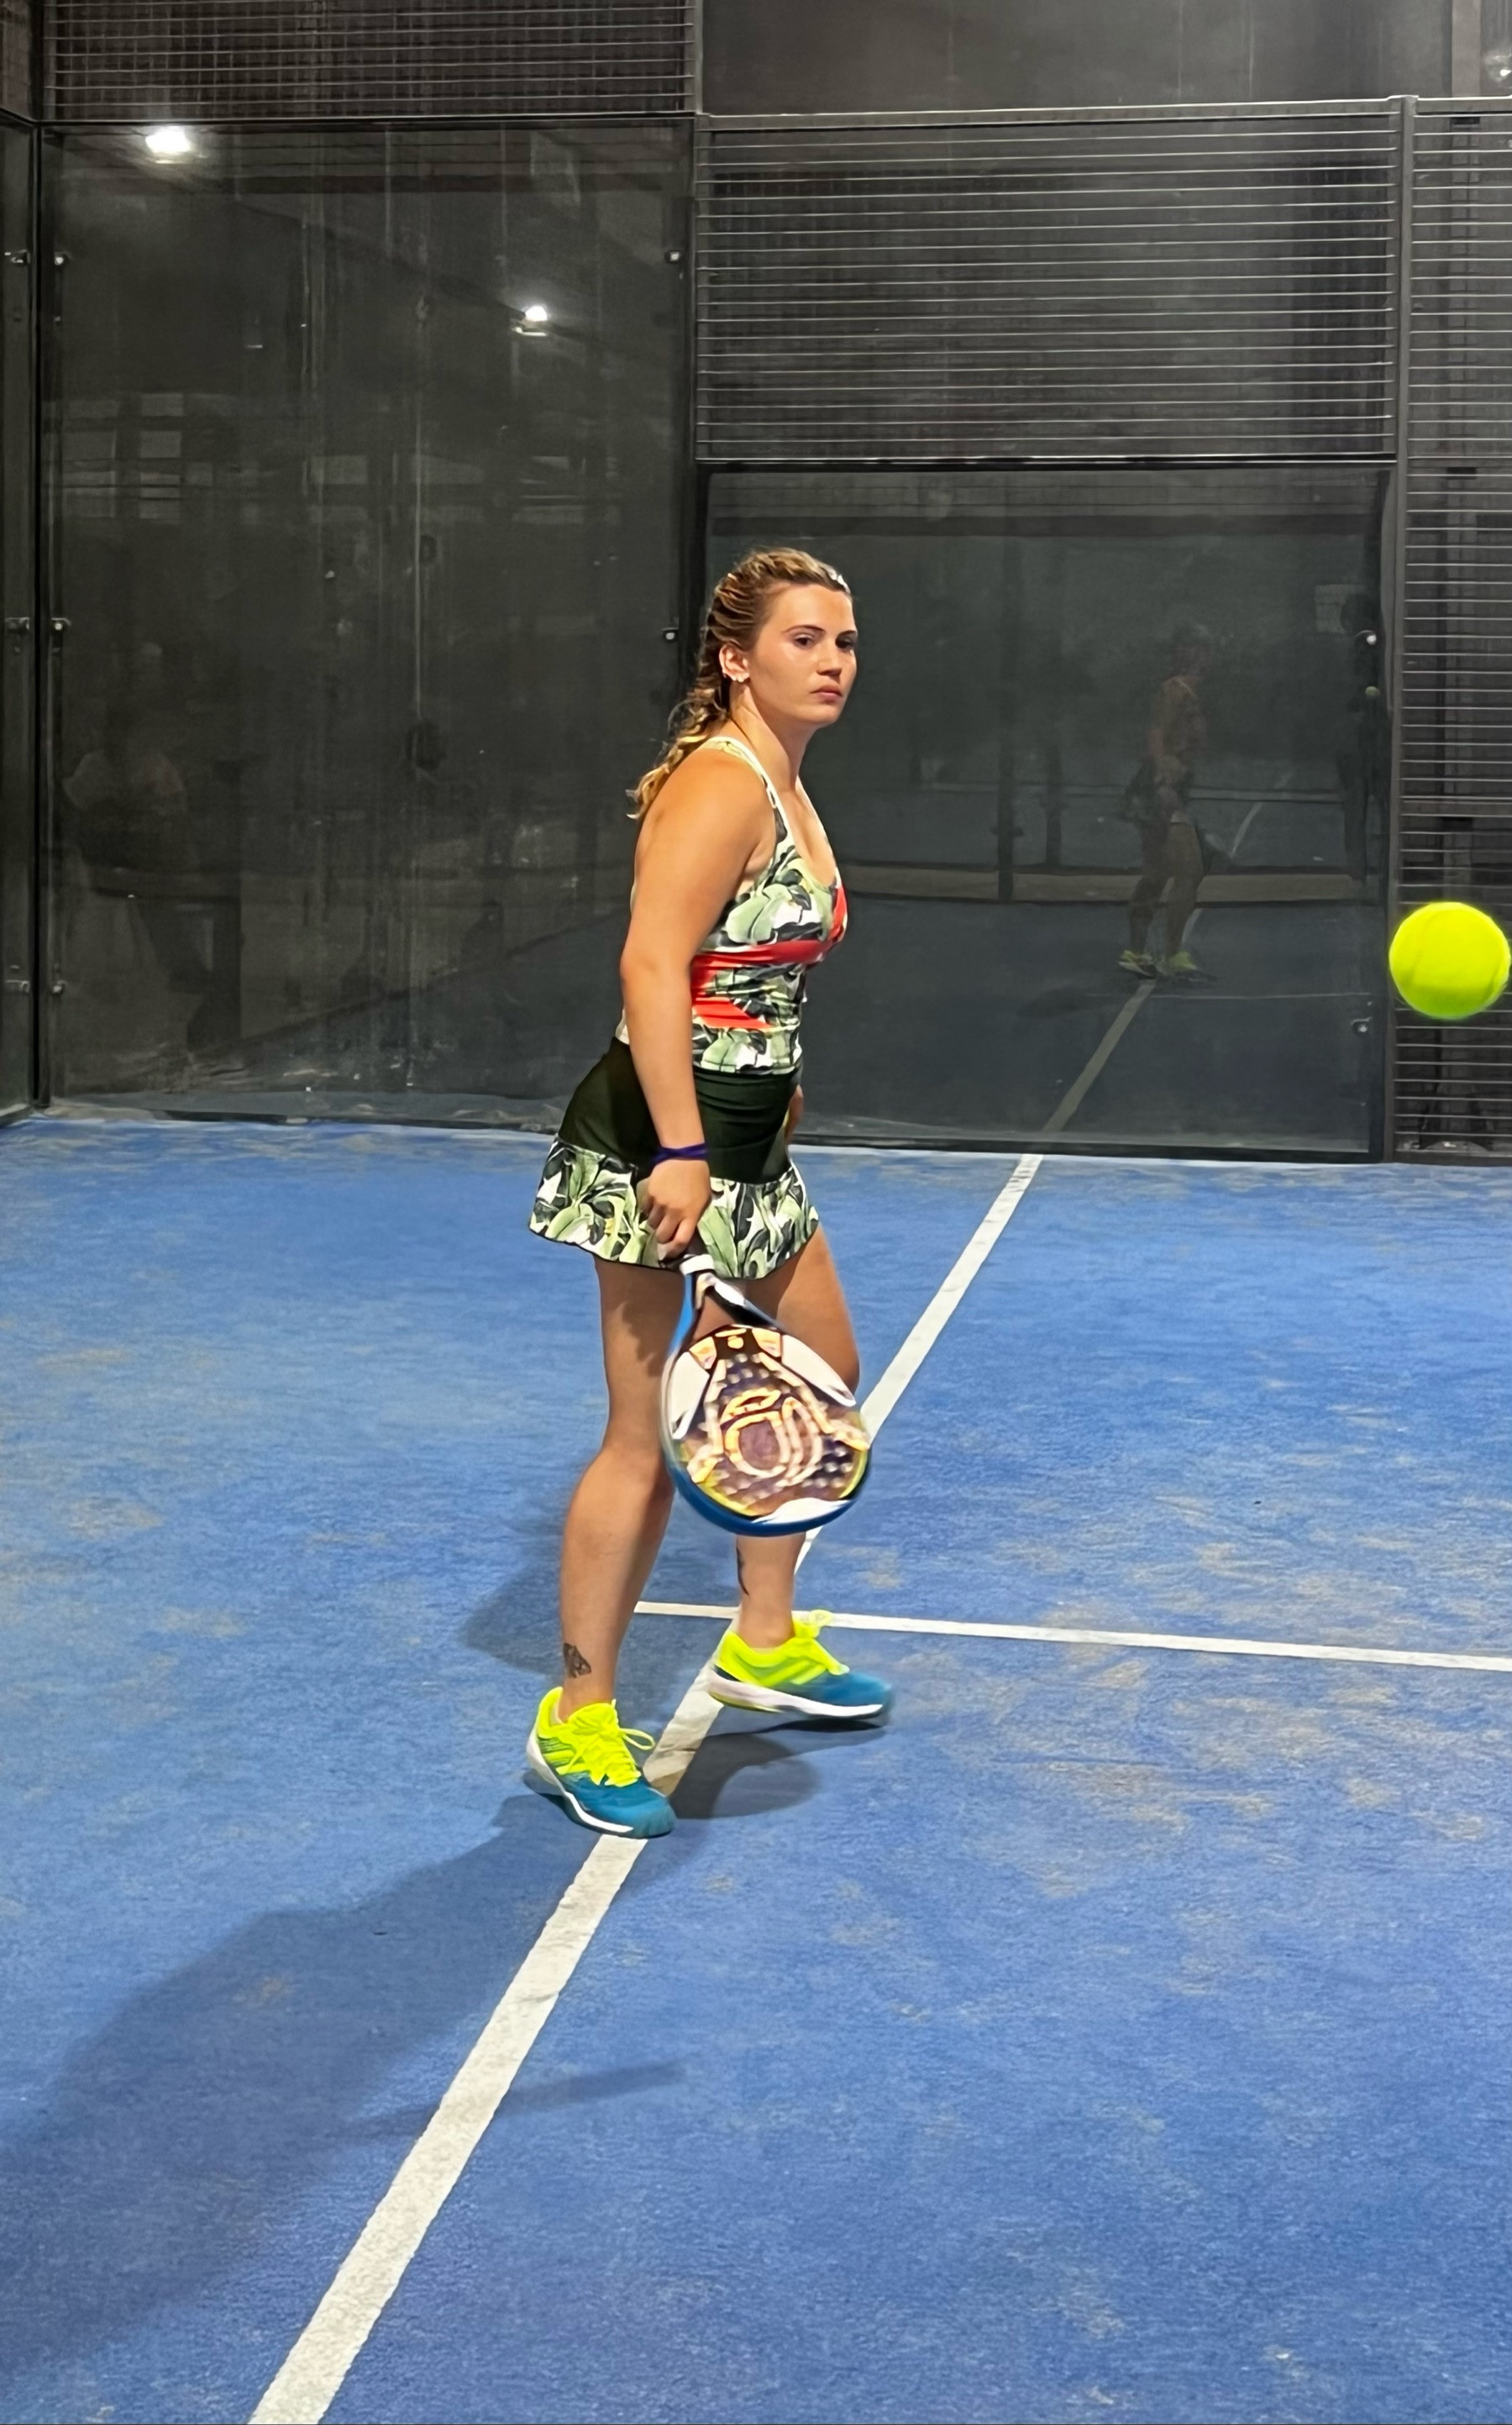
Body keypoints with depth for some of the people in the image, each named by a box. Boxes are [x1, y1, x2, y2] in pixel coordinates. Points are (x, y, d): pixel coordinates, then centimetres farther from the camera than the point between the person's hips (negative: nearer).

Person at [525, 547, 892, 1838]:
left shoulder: (789, 790, 13)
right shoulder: (722, 783, -17)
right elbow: (652, 967, -25)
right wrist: (681, 1154, -30)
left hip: (746, 1139, 10)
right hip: (660, 1141, -10)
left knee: (821, 1371, 21)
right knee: (651, 1438, -6)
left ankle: (764, 1645, 38)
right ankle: (577, 1724, 7)